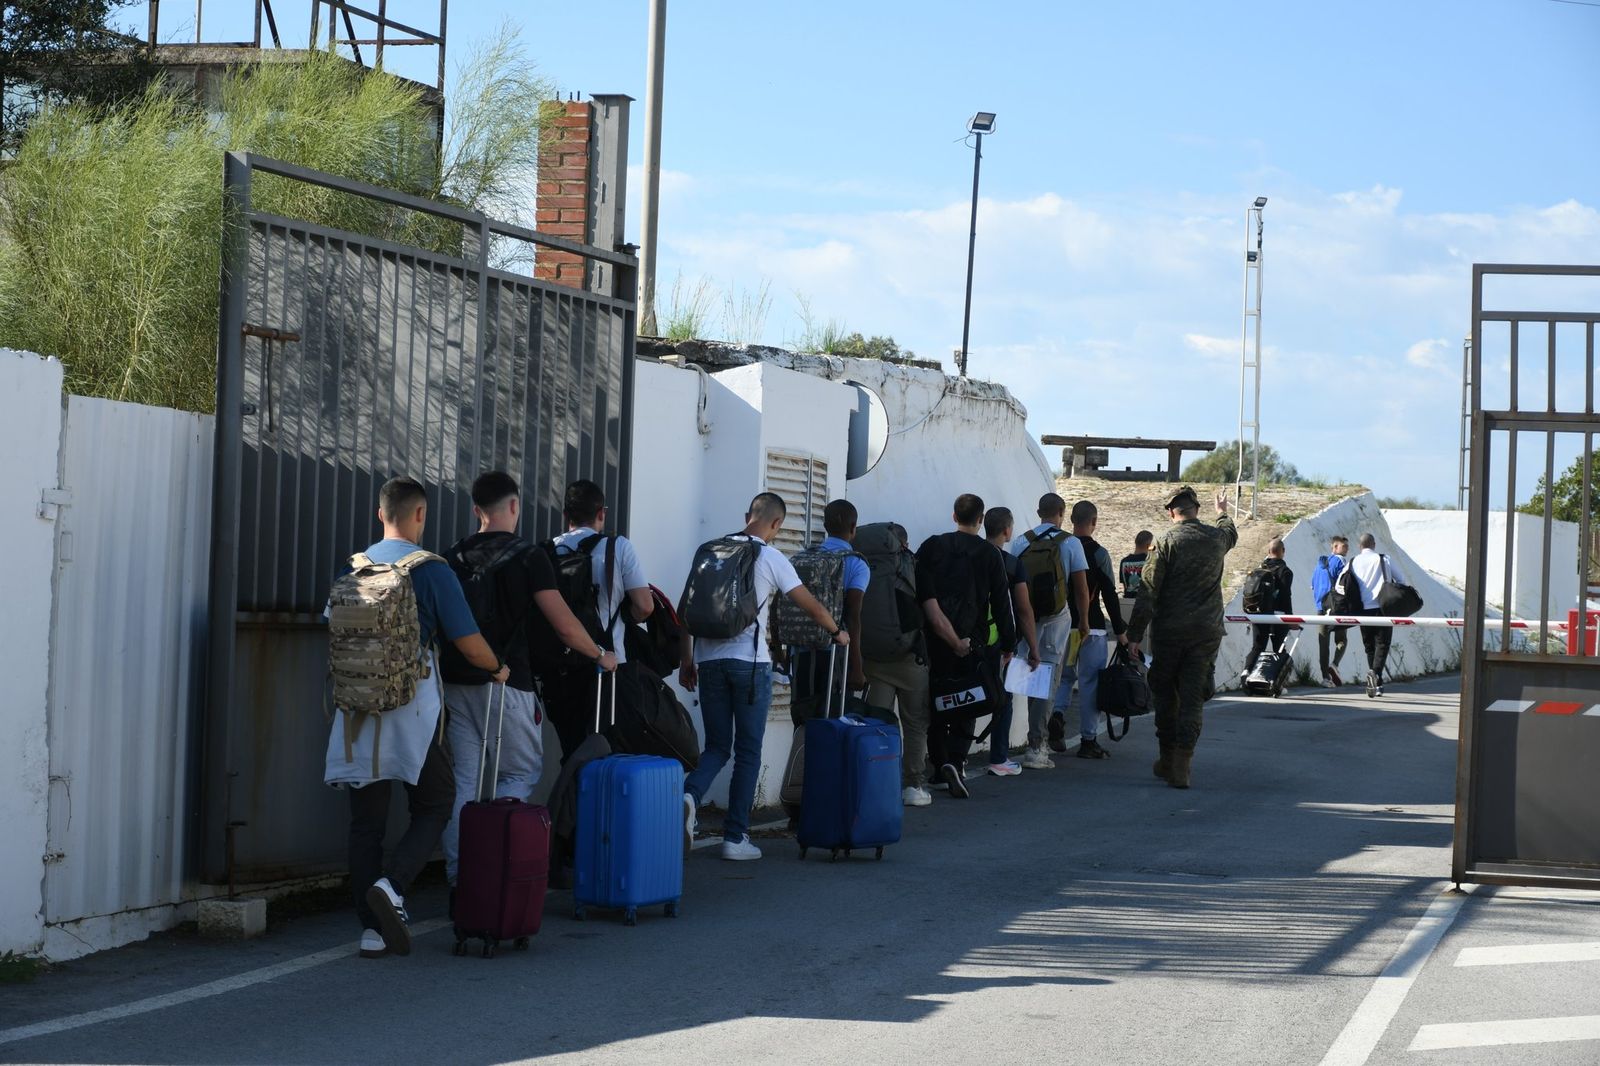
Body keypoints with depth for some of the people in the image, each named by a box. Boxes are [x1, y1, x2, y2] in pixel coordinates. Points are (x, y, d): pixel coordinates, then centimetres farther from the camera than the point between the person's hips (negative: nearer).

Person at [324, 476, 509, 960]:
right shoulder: (432, 570, -6)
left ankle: (373, 929, 6)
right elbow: (468, 642, -6)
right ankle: (391, 885, -14)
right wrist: (497, 669, 14)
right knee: (434, 805, 10)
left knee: (366, 820, 8)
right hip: (413, 707, -4)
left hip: (360, 704, 4)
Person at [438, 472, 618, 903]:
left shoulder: (454, 556, 9)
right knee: (523, 772, 7)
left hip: (456, 680, 5)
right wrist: (599, 655, 9)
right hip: (505, 683, -5)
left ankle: (458, 879, 6)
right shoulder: (528, 558, -6)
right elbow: (565, 626, -7)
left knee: (464, 782, 7)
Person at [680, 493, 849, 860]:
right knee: (748, 752, 5)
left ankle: (689, 795, -18)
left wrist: (686, 659, 16)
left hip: (709, 660, 4)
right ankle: (735, 837, 5)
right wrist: (837, 632, 19)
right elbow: (810, 604, 1)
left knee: (717, 746, 11)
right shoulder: (771, 558, -2)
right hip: (749, 662, -4)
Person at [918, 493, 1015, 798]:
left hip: (934, 641, 2)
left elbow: (919, 593, -1)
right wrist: (1008, 645, 8)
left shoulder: (931, 547, 5)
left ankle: (939, 765, 11)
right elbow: (1001, 604, 1)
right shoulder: (989, 554, 1)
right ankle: (956, 761, -17)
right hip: (973, 642, -1)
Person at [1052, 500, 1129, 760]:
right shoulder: (1098, 553, -10)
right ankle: (1088, 740, 3)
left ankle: (1058, 714, -5)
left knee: (1065, 675, 21)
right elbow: (1109, 594, -10)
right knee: (1090, 682, 2)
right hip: (1091, 626, -4)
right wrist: (1120, 631, -2)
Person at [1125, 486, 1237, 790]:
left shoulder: (1167, 543, -8)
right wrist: (1223, 512, 55)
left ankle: (1168, 758, 18)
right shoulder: (1217, 538, 5)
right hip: (1206, 633, 3)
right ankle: (1182, 764, -8)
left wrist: (1135, 634, -7)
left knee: (1165, 695, 13)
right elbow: (1231, 533, 33)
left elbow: (1148, 592, -11)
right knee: (1193, 698, 2)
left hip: (1169, 631, -2)